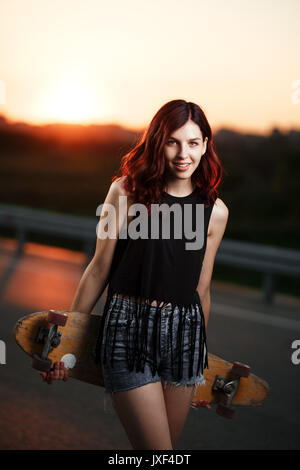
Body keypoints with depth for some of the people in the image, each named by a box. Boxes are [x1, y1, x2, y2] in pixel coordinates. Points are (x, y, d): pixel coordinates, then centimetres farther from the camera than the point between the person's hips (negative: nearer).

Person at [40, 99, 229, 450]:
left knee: (170, 444, 12)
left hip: (184, 333, 4)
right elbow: (99, 268, 3)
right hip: (130, 328, -3)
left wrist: (202, 361, 21)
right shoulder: (126, 191, -2)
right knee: (158, 451, -7)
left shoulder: (215, 210, 6)